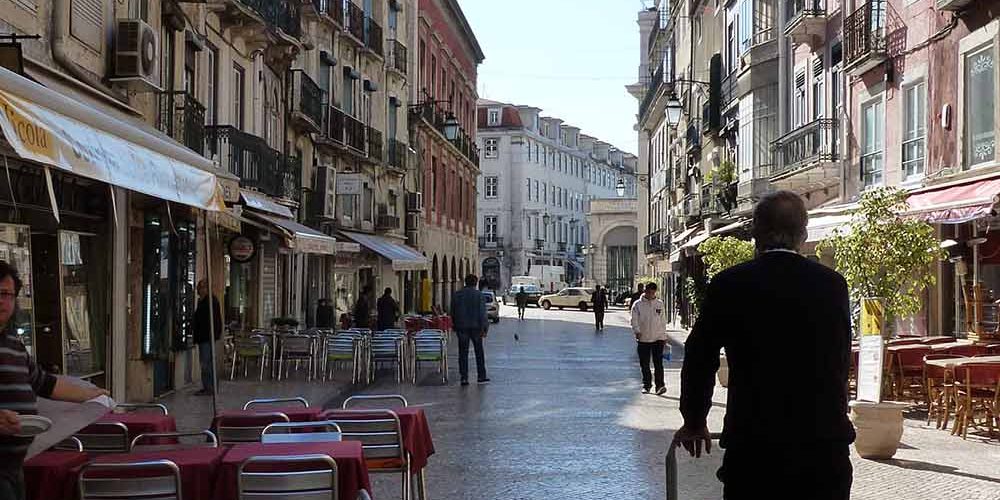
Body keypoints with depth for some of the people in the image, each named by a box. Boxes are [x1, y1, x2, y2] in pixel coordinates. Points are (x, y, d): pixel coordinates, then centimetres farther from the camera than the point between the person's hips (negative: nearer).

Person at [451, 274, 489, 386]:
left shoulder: (456, 295, 4)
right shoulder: (479, 294, -5)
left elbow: (453, 312, 8)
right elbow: (482, 312, -10)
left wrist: (455, 326, 17)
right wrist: (483, 328, -9)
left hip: (462, 327, 2)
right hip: (475, 327, -2)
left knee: (463, 353, 2)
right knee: (479, 352, 10)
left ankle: (464, 377, -3)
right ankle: (481, 376, 13)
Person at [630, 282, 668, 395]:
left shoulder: (659, 304, 8)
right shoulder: (638, 304, 1)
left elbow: (663, 321, 14)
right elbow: (634, 320, -3)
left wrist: (664, 336, 13)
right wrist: (637, 331, -19)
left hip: (658, 338, 0)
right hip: (643, 339, 0)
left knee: (658, 363, -9)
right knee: (644, 364, 6)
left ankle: (660, 385, -12)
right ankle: (646, 385, 17)